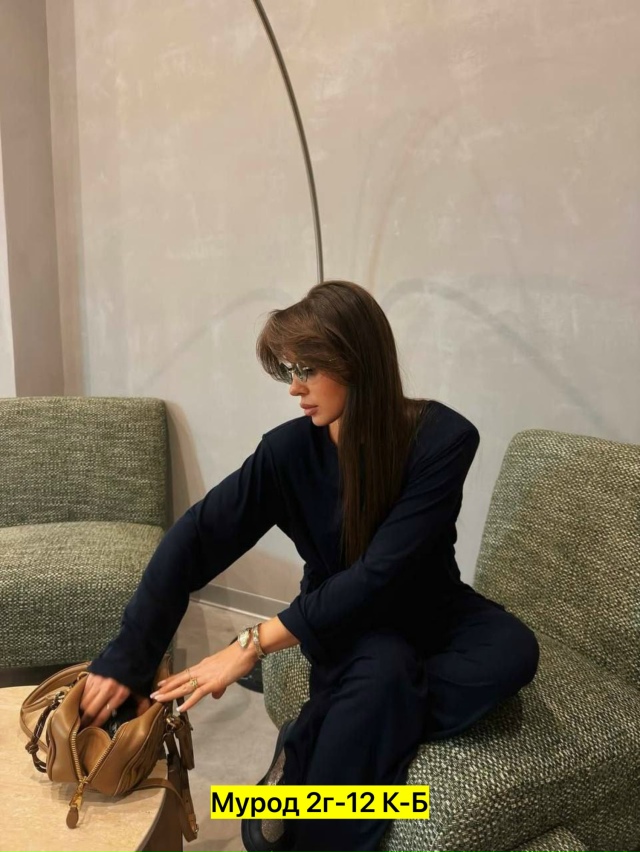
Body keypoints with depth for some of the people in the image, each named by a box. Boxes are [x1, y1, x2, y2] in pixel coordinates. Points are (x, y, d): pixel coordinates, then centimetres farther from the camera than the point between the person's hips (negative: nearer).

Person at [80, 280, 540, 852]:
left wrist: (256, 644, -32)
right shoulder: (291, 450, -18)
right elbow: (196, 539, -18)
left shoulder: (444, 439, -24)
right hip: (347, 621, -1)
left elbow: (382, 571, -30)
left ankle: (315, 742, -19)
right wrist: (128, 657, -25)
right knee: (383, 668, -35)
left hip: (431, 610, 2)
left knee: (512, 649, -29)